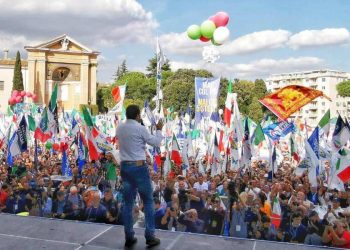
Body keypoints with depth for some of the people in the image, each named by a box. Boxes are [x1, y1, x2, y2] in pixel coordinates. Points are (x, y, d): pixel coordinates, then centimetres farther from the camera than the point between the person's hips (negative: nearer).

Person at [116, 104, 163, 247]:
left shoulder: (119, 128, 7)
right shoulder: (140, 128, -12)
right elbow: (156, 143, -4)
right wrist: (159, 130, 13)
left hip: (124, 167, 6)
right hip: (139, 167, -6)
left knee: (128, 203, 10)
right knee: (148, 202, 6)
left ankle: (129, 237, 14)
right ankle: (150, 237, 8)